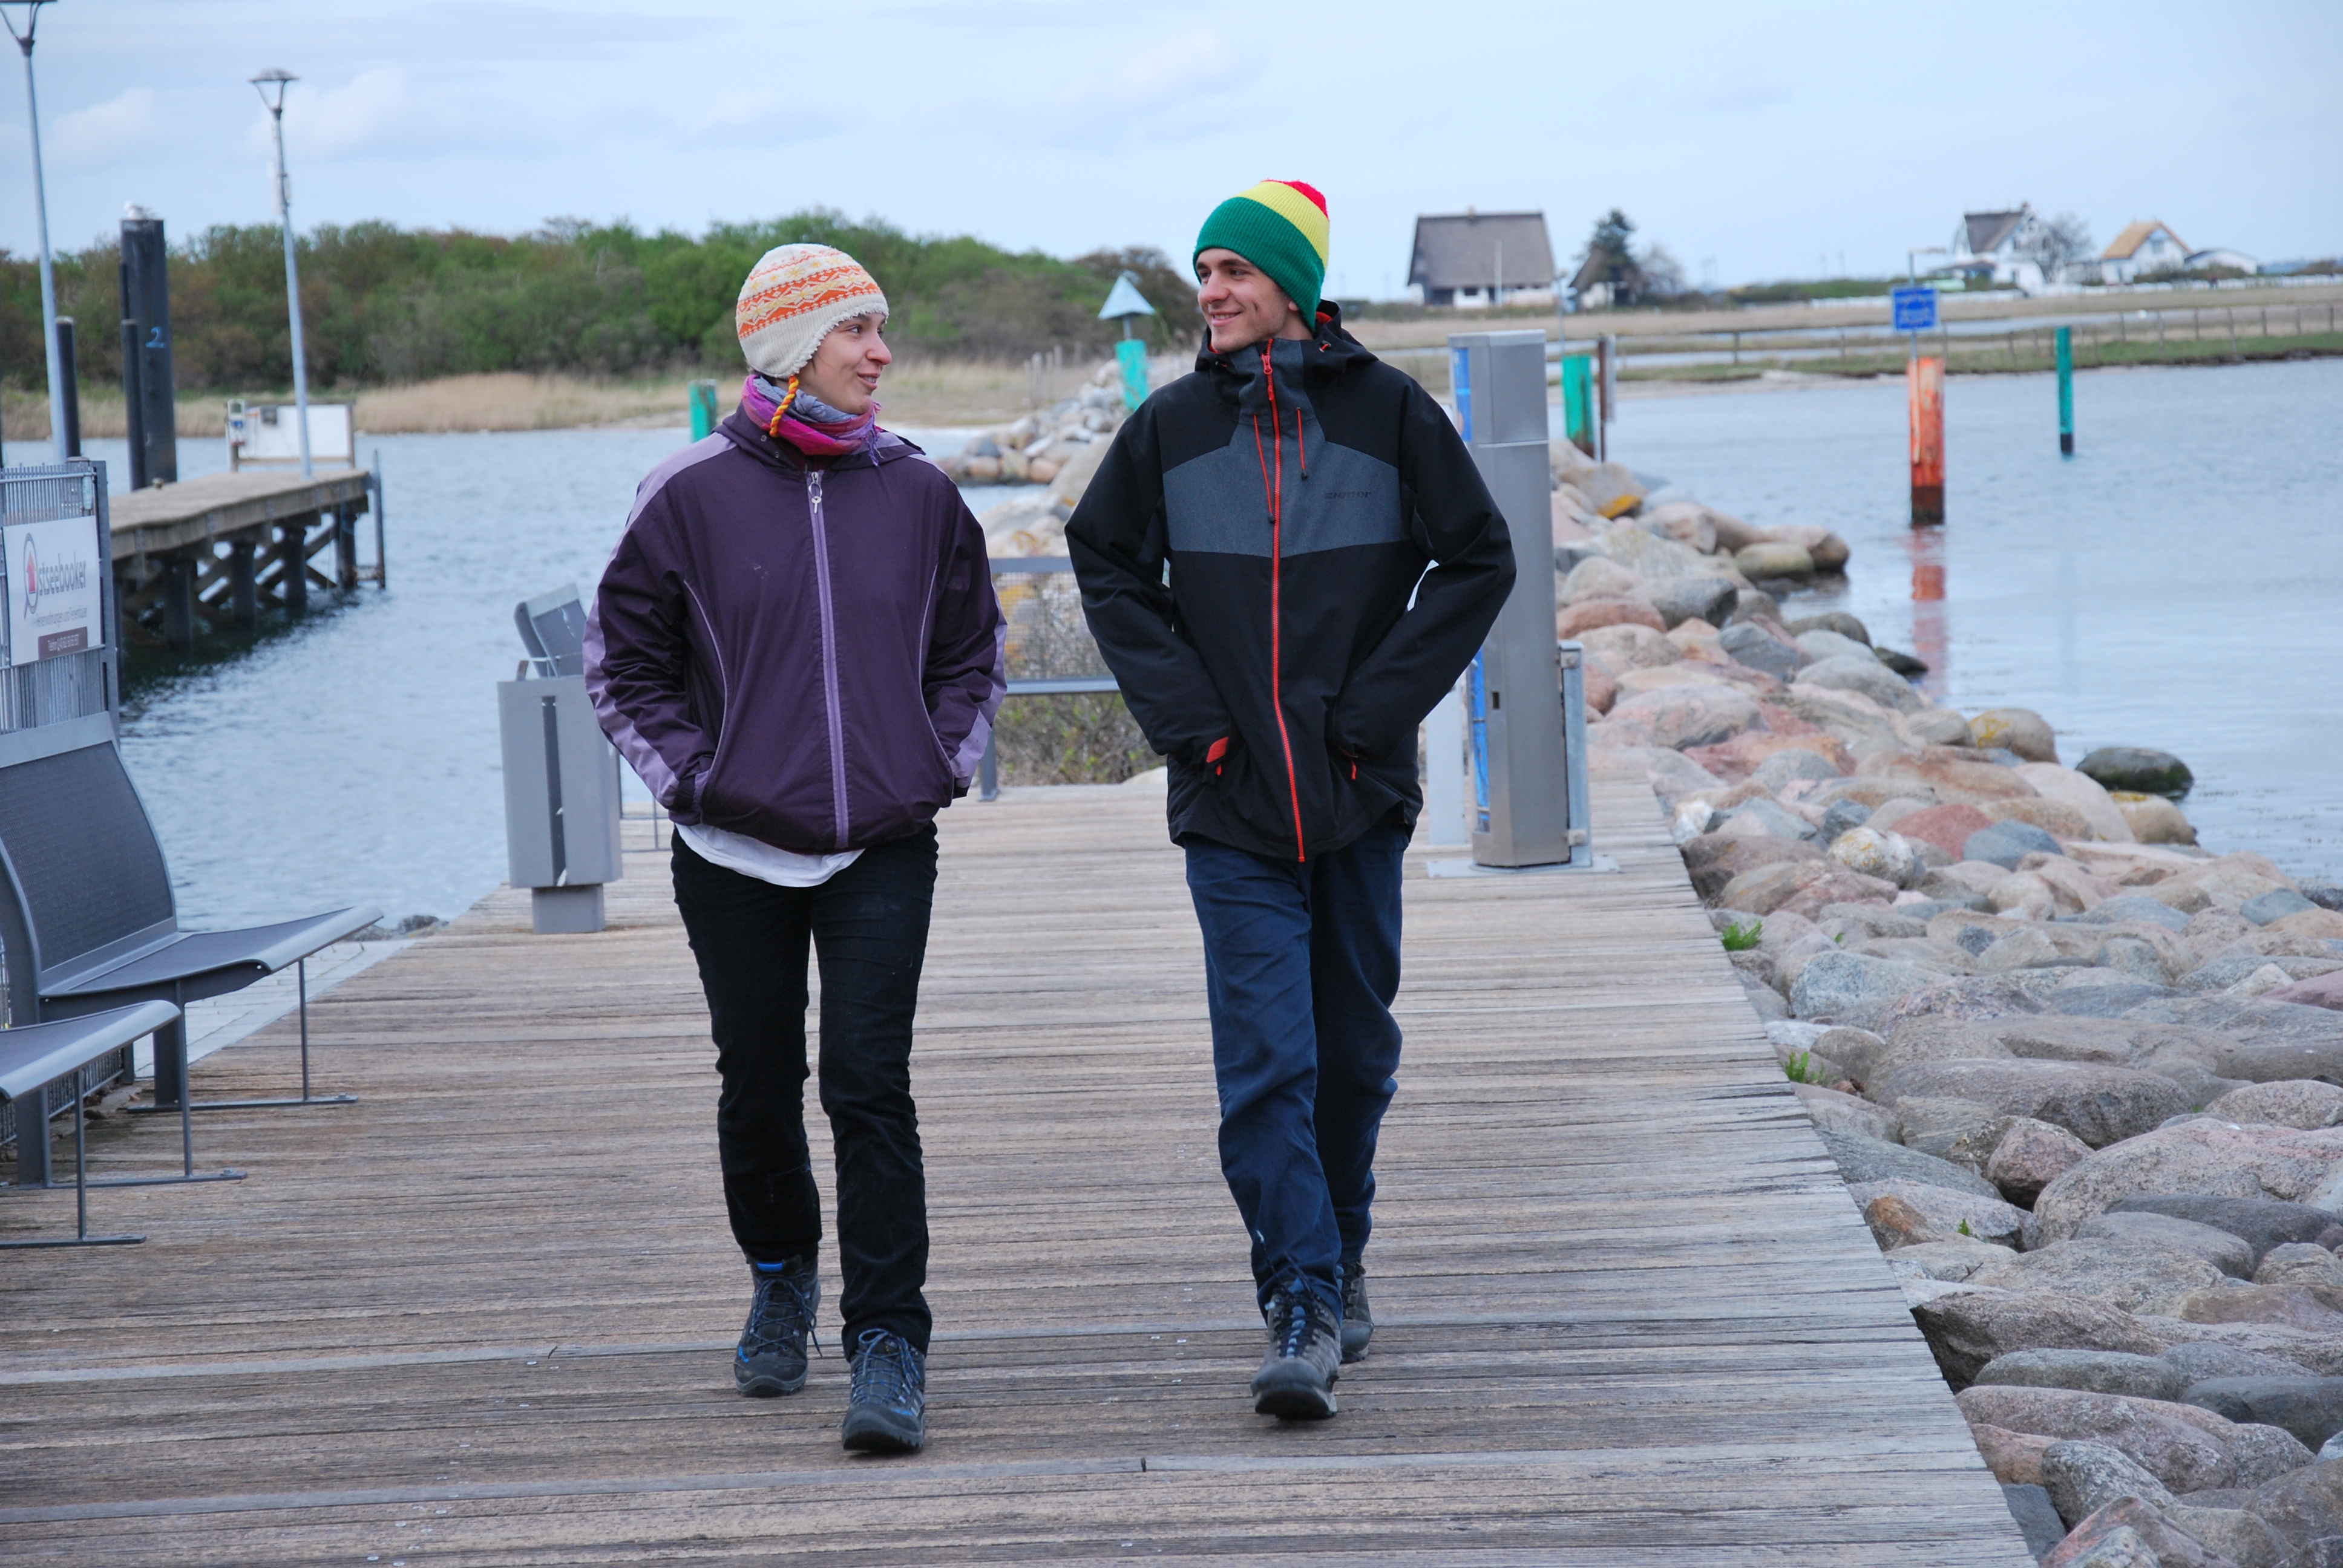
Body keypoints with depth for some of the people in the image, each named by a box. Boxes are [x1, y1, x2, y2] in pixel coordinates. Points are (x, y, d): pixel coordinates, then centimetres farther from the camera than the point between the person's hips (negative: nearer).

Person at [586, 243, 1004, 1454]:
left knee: (870, 1085, -9)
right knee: (759, 1084, 11)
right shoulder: (692, 496, -4)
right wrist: (692, 777, -4)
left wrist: (945, 764, 5)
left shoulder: (915, 492, 4)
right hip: (737, 852, 0)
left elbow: (971, 649, 17)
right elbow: (623, 661, 5)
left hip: (885, 851, 0)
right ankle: (781, 1283, 36)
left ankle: (890, 1349, -9)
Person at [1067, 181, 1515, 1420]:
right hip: (1232, 804, 0)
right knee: (1266, 1060, -10)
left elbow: (1479, 561, 3)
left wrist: (1377, 707, -5)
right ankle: (1304, 1310, -11)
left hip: (1359, 796, 0)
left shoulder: (1387, 412, -2)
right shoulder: (1170, 426, 2)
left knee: (1353, 1052, 12)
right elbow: (1107, 566, 13)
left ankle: (1335, 1261, 31)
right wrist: (1183, 710, 0)